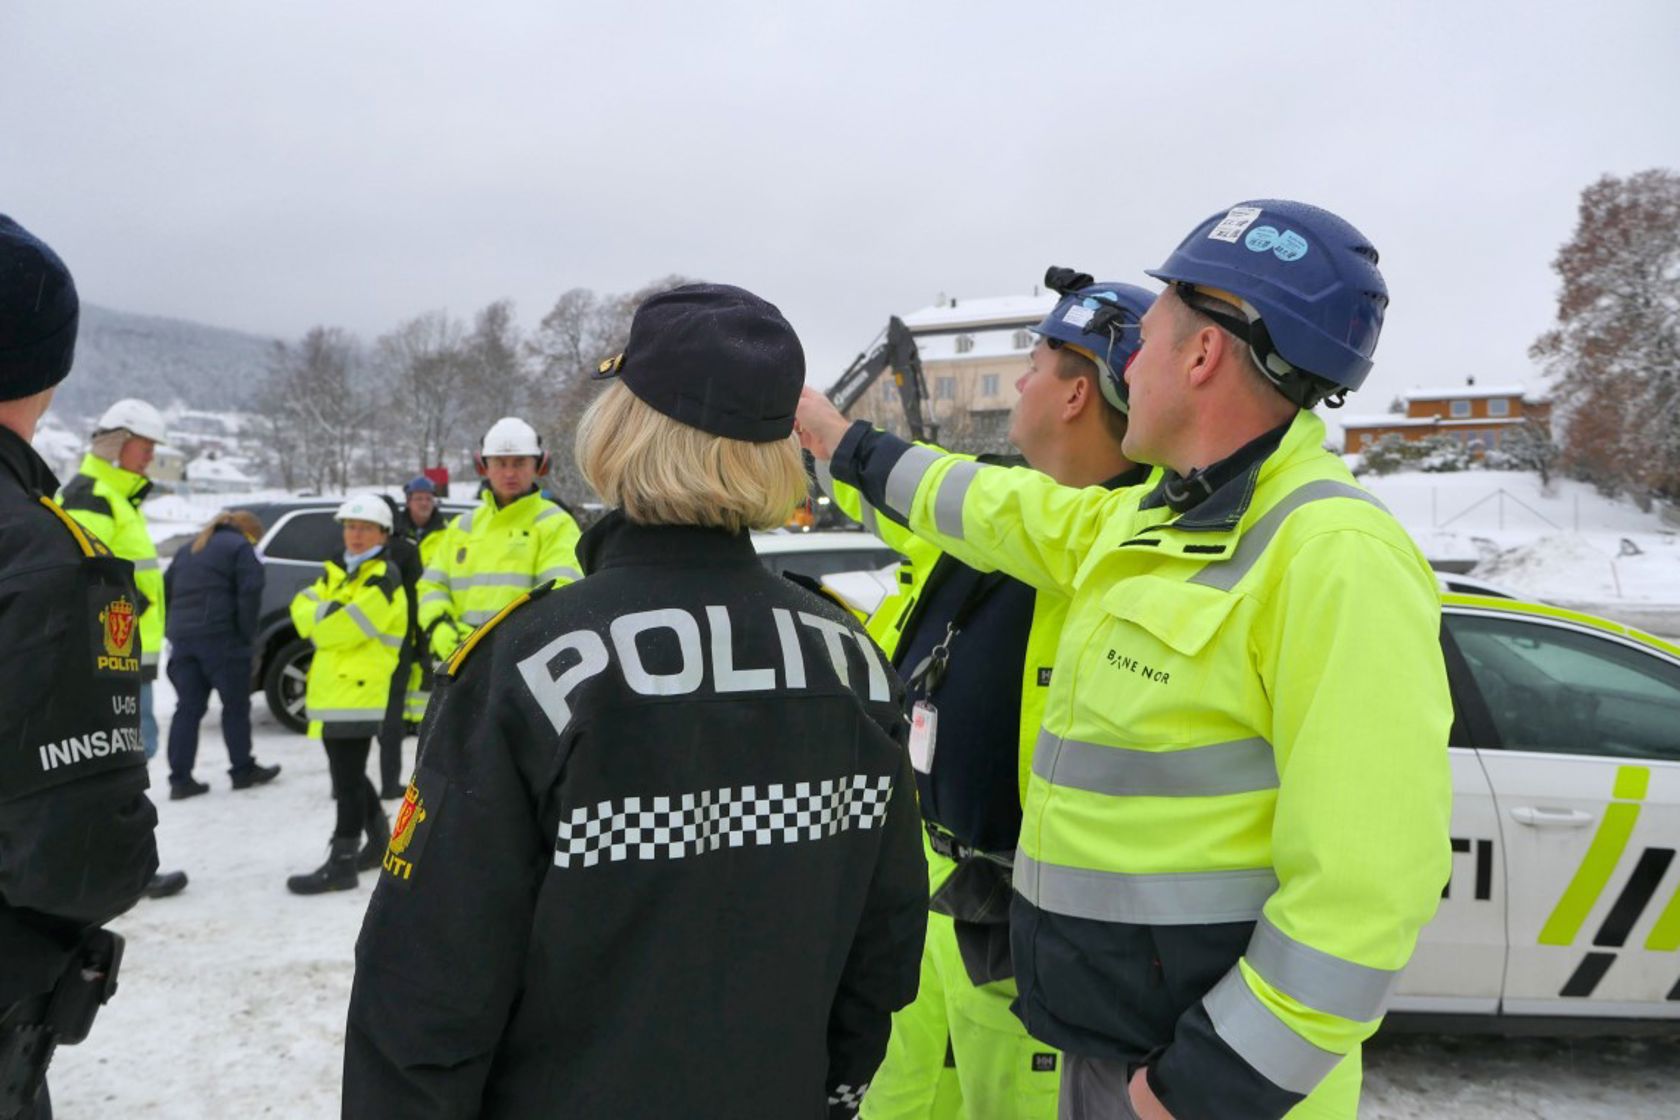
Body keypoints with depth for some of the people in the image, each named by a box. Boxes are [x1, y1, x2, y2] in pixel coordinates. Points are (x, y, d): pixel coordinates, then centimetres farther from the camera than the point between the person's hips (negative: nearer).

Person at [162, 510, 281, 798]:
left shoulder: (189, 549, 24)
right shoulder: (240, 548, 0)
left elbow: (166, 590, 23)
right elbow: (250, 593, -12)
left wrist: (172, 631, 19)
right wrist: (247, 634, -6)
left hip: (182, 637, 7)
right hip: (221, 638, -7)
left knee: (188, 708, 7)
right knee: (236, 705, 5)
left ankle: (180, 779, 4)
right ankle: (242, 771, 12)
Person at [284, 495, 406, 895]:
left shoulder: (383, 578, -11)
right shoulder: (335, 571, 17)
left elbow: (343, 628, -19)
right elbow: (302, 609, 6)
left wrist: (320, 618, -1)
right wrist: (331, 612, -12)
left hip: (359, 691, -9)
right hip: (330, 689, 9)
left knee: (347, 779, -5)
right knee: (348, 774, 18)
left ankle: (342, 862, 2)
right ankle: (381, 837, 32)